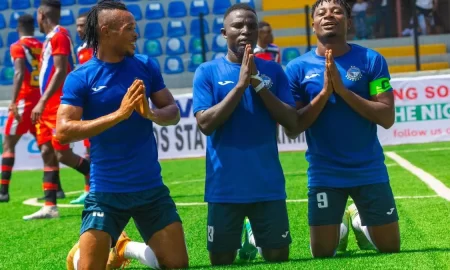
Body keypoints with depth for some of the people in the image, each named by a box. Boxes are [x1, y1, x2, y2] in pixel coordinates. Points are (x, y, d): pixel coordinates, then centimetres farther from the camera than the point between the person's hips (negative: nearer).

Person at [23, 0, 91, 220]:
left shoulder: (58, 36, -12)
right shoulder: (52, 38, 17)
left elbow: (61, 72, -21)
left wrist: (42, 102, -24)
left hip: (58, 106, -10)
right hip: (49, 107, 10)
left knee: (63, 154, -9)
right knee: (47, 153, 5)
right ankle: (49, 206, 4)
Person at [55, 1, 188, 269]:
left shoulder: (146, 66, 2)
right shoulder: (80, 78, -8)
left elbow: (173, 112, 6)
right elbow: (63, 132, -16)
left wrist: (151, 113, -17)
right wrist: (118, 114, -22)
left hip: (151, 187, 3)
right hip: (106, 191, -3)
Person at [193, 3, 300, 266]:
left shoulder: (273, 70, 4)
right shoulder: (207, 72, -1)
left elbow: (292, 122, -3)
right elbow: (205, 124, -11)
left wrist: (259, 85, -12)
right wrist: (240, 85, -17)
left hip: (268, 185, 1)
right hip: (225, 187, -1)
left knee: (278, 257, 5)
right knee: (221, 260, 7)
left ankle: (256, 239, 33)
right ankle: (239, 243, 35)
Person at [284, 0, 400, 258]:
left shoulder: (371, 60, -5)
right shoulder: (298, 68, -3)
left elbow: (387, 117, -12)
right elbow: (292, 129, -6)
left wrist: (342, 90, -19)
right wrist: (324, 93, -18)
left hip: (369, 170, 0)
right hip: (324, 173, 0)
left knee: (390, 248, 8)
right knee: (322, 254, 3)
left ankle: (359, 222, 38)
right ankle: (340, 227, 35)